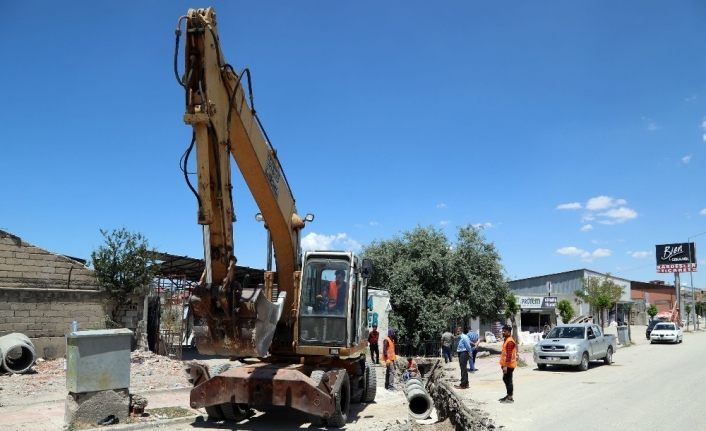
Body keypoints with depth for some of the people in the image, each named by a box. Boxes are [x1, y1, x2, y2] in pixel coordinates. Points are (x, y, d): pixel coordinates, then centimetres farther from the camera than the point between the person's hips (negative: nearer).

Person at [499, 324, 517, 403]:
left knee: (508, 380, -4)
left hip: (509, 365, -11)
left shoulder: (510, 341, -20)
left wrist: (505, 365, -26)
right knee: (505, 379, 17)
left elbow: (509, 355, -24)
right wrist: (503, 364, 23)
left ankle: (510, 398, 3)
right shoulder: (506, 340, 14)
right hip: (506, 364, 11)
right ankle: (508, 395, 28)